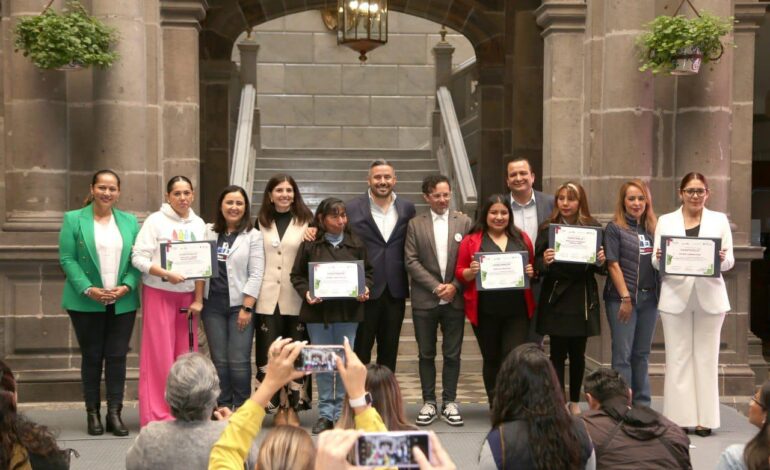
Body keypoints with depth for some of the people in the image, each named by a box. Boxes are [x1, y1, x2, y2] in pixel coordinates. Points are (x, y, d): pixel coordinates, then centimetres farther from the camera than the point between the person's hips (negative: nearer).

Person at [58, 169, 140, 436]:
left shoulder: (130, 222, 10)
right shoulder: (73, 220, 2)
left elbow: (136, 260, 6)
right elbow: (67, 259, -4)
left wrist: (126, 287, -11)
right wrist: (88, 289, -15)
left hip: (122, 302, 2)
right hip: (86, 302, -2)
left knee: (117, 357, 1)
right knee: (91, 357, 5)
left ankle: (115, 413, 7)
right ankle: (93, 413, 15)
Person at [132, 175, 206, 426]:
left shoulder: (198, 224, 9)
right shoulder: (155, 221, -4)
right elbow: (139, 257, -10)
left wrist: (198, 299, 3)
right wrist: (166, 274, -21)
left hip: (188, 295, 4)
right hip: (159, 293, -4)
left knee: (186, 354, 6)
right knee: (159, 354, -4)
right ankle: (157, 415, 2)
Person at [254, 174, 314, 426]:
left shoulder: (306, 222, 5)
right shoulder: (260, 223, 11)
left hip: (295, 299, -1)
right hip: (268, 299, 2)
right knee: (269, 354, 1)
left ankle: (293, 408, 14)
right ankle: (278, 408, 12)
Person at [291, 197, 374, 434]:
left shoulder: (356, 243, 6)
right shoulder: (310, 244, 1)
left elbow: (367, 271, 12)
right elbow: (297, 275, 4)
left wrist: (365, 288, -6)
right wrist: (306, 292, -13)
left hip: (348, 310, 1)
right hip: (317, 309, -1)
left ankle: (342, 412, 17)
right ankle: (325, 413, 16)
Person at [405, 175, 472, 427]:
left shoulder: (464, 222, 5)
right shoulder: (415, 225, 3)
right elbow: (411, 261, -4)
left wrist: (454, 286, -10)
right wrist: (436, 287, -11)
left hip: (455, 299, 1)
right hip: (425, 300, 0)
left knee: (452, 354, 6)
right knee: (426, 354, 7)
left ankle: (449, 402, 17)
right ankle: (429, 402, 17)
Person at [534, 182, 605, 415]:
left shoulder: (594, 228, 2)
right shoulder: (547, 228, -1)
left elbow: (602, 269, 6)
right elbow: (538, 266, -4)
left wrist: (601, 262, -16)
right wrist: (545, 261, -25)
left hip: (583, 299, 2)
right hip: (556, 299, -1)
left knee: (578, 353, 11)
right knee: (558, 353, 2)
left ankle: (575, 401, 27)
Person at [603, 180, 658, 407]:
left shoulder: (652, 228, 12)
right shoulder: (614, 228, -3)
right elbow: (613, 265, -9)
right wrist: (625, 298, -13)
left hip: (649, 298, 5)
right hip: (622, 298, -5)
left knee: (642, 354, 12)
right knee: (623, 354, -1)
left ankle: (642, 404, 22)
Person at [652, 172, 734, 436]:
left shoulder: (719, 220, 10)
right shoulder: (665, 221, 10)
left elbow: (729, 261, 5)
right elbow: (656, 262, 5)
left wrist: (721, 259, -18)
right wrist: (660, 259, -18)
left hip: (709, 297, 0)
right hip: (676, 297, 0)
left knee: (706, 357, 3)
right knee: (678, 357, 0)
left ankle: (704, 418, 9)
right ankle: (678, 417, 5)